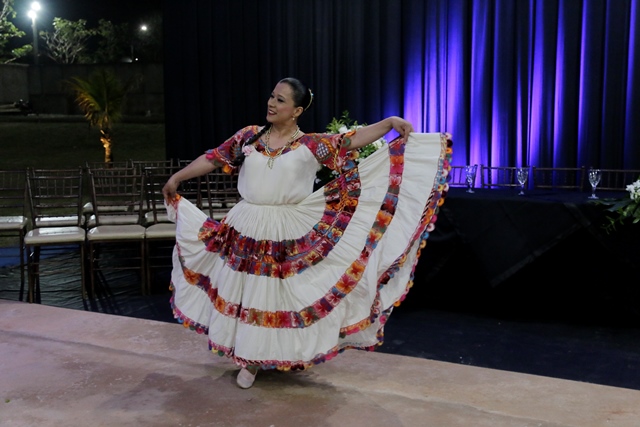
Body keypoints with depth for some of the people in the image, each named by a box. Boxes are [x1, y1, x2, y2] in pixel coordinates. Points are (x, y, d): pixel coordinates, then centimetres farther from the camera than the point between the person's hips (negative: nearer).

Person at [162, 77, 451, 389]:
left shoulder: (312, 144, -3)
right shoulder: (249, 136, 5)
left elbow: (353, 140, -9)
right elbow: (214, 158, 11)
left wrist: (390, 122, -21)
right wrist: (176, 178, 17)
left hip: (292, 234, -2)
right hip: (248, 228, 3)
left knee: (288, 293, 7)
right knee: (249, 293, 9)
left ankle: (293, 354, 29)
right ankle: (249, 360, 26)